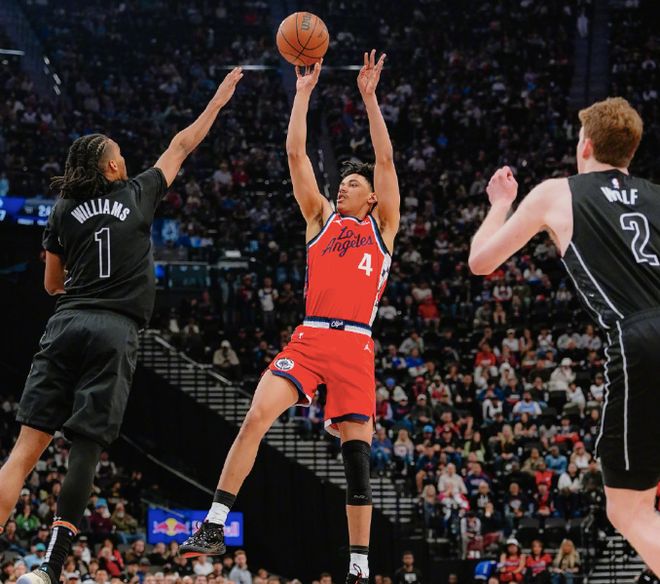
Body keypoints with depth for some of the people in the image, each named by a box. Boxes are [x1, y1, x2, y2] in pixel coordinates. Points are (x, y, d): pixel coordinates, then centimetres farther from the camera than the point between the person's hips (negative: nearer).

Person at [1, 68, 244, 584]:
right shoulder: (138, 194, 11)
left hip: (67, 324, 2)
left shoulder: (64, 211, 14)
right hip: (115, 330, -2)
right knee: (87, 448, -7)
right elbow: (181, 147, 25)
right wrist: (219, 99, 36)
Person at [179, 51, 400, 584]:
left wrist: (369, 95, 3)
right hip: (310, 338, 1)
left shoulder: (382, 226, 14)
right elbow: (296, 153, 14)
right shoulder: (320, 218, 19)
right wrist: (304, 93, 11)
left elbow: (386, 159, 6)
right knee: (256, 417, -17)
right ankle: (214, 528, -16)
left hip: (355, 346, -1)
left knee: (357, 450, -3)